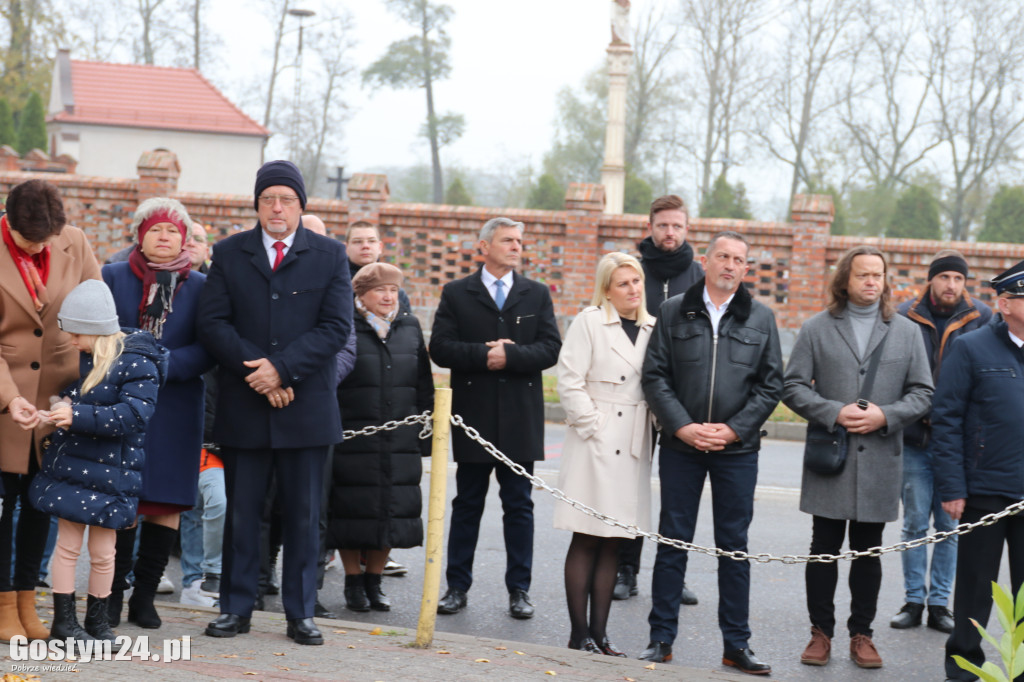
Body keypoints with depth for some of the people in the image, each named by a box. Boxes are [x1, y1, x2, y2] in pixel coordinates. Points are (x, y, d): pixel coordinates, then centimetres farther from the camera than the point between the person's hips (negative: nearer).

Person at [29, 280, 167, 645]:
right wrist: (62, 408, 0)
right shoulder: (80, 356, 6)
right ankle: (63, 620, 14)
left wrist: (78, 416, -31)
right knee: (67, 543, 5)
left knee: (102, 552, 5)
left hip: (110, 469, -4)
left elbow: (134, 414, -24)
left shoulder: (137, 364, -14)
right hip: (69, 463, 5)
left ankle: (97, 619, 22)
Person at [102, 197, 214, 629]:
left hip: (176, 410, 1)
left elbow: (208, 348, 0)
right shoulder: (113, 277, 9)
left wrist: (163, 366, -14)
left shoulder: (200, 286, 8)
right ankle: (111, 597, 5)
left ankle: (144, 598, 10)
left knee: (167, 502, 1)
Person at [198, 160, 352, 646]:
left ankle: (300, 614, 14)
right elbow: (212, 323, -1)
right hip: (243, 407, 1)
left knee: (304, 516, 5)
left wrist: (282, 367, -15)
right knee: (241, 512, 7)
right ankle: (236, 608, 17)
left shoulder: (330, 255, 4)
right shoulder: (230, 253, 7)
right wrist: (256, 371, -13)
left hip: (307, 408, -1)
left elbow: (337, 327, -5)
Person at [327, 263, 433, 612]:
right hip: (353, 437, -4)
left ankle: (374, 580, 21)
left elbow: (424, 387, 15)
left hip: (400, 441, 4)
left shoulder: (410, 328, 10)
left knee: (393, 510, 7)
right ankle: (353, 581, 17)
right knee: (354, 510, 2)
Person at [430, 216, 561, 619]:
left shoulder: (537, 295, 10)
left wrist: (510, 355, -15)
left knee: (519, 505, 5)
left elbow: (550, 349, -2)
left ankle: (519, 589, 11)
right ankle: (457, 586, 14)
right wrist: (484, 354, -17)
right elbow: (440, 348, -6)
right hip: (473, 415, -1)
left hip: (520, 418, 1)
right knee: (467, 503, 6)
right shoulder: (456, 294, 5)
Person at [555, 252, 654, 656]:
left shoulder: (652, 329, 11)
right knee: (586, 541, -1)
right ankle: (579, 634, 4)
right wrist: (592, 426, -9)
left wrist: (654, 427, 0)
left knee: (613, 544, 8)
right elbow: (570, 382, -6)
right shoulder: (589, 322, -2)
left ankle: (599, 633, 13)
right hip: (595, 442, -5)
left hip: (632, 448, 5)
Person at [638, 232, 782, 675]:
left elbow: (770, 385, 4)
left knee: (734, 545, 6)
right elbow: (655, 375, 1)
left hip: (737, 448, 1)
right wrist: (683, 426, -10)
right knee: (672, 540, 4)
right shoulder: (674, 312, 4)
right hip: (680, 445, 0)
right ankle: (661, 639, 12)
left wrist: (733, 429, -7)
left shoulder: (761, 319, 7)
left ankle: (737, 643, 13)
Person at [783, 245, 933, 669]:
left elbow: (923, 393, 6)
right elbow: (793, 387, 1)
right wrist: (834, 413, -14)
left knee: (868, 552, 8)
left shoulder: (907, 332, 8)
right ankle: (821, 632, 13)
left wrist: (885, 416, -11)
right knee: (824, 548, 3)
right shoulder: (817, 329, 4)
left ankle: (861, 634, 17)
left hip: (879, 462, 1)